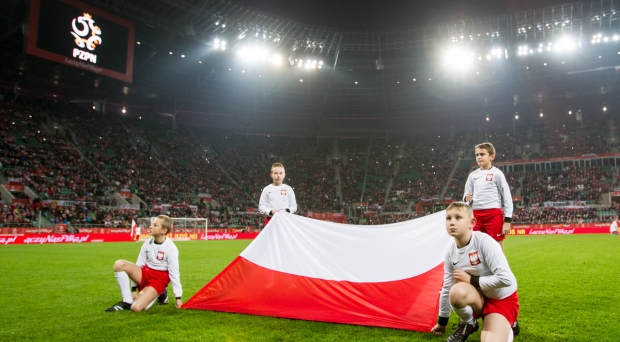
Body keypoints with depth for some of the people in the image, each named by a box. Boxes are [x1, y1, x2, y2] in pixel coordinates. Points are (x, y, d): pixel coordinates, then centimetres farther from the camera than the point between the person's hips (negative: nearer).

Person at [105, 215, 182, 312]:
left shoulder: (170, 248, -15)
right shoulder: (148, 243, -1)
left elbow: (174, 273, -12)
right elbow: (140, 264, 5)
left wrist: (178, 297, -10)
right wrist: (133, 289, 5)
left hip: (159, 279, -6)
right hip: (146, 273, 6)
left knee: (136, 307, -25)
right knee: (119, 264, -17)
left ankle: (160, 294, 5)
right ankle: (127, 301, -6)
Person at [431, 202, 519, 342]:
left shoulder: (484, 241, -25)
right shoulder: (450, 254, -7)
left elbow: (506, 279, -30)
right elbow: (447, 289, 4)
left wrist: (471, 280, -20)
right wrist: (442, 322, 12)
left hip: (502, 299, -4)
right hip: (479, 298, 4)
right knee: (457, 292, -31)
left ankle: (506, 326, 9)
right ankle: (468, 323, 2)